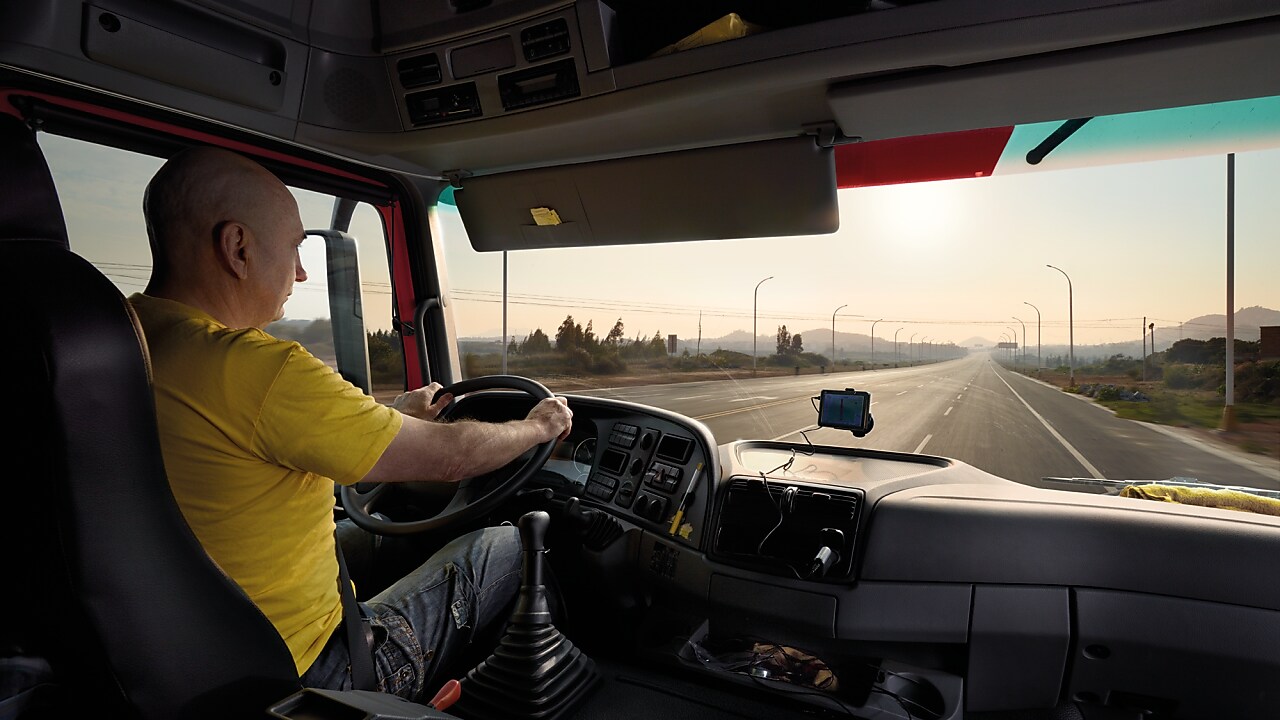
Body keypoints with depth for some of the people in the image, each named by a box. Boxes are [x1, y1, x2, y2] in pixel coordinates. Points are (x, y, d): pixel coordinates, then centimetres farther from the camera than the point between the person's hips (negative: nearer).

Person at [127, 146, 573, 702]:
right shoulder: (253, 369, -30)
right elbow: (450, 456, -21)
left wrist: (396, 416, 22)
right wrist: (539, 426, -1)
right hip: (300, 686, -8)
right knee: (507, 547, 5)